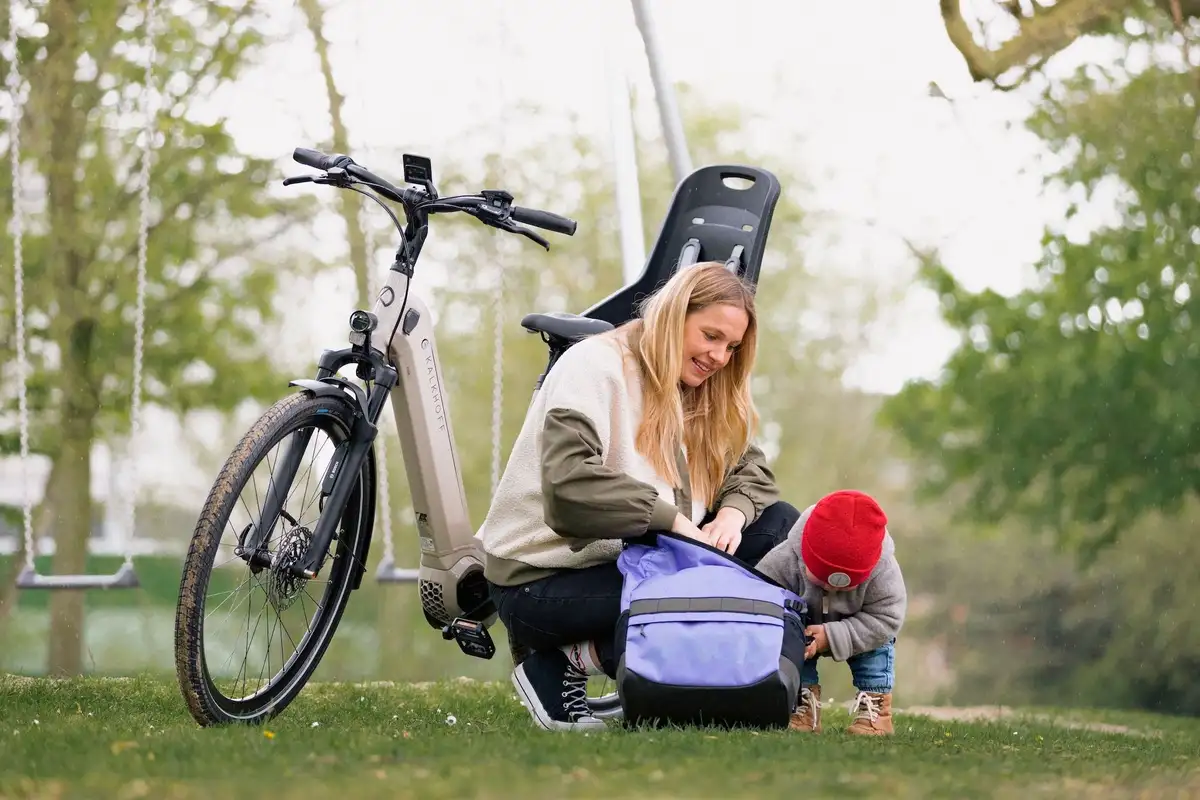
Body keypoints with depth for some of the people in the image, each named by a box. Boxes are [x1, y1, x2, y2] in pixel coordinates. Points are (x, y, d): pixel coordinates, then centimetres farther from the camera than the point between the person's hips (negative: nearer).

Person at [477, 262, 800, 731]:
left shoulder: (696, 395, 15)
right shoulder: (596, 365, -12)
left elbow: (751, 468, 10)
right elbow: (568, 483, -26)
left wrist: (733, 512, -13)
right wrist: (672, 518, -28)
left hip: (632, 563, 8)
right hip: (543, 580, -8)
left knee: (779, 525, -4)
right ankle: (562, 664, -12)